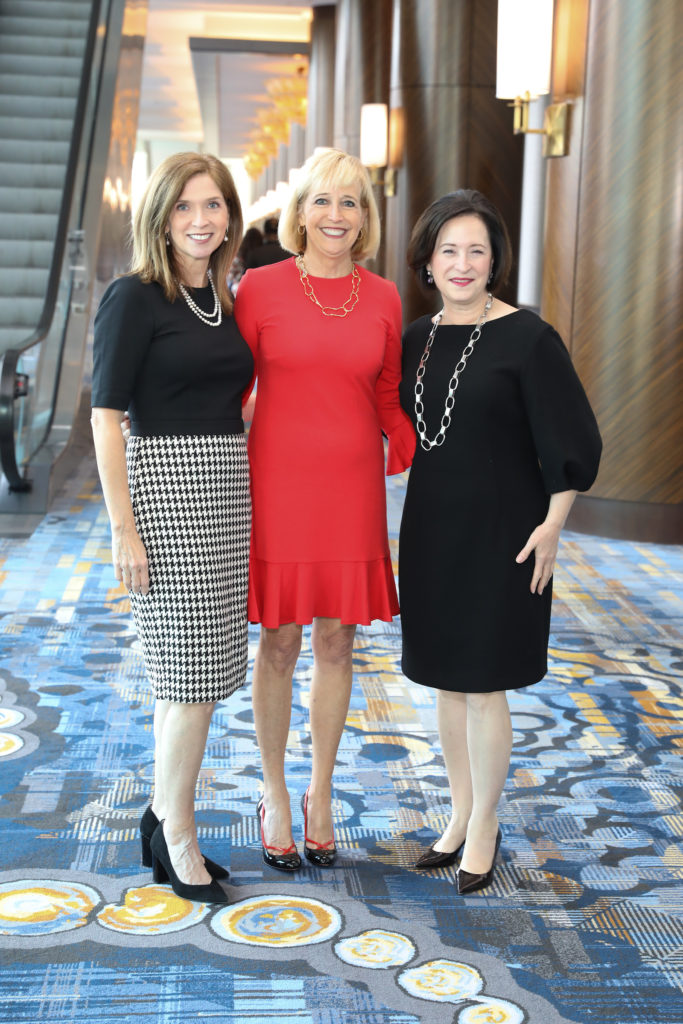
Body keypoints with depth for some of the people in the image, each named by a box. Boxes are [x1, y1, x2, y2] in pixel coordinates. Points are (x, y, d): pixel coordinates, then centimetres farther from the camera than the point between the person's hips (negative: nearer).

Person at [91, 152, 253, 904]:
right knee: (192, 670, -3)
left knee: (191, 669, 12)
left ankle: (165, 822, 25)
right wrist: (122, 528, -15)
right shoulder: (134, 297, -8)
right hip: (164, 484, -7)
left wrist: (241, 497, 15)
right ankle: (177, 833, 13)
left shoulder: (221, 299, 13)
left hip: (224, 490, 7)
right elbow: (105, 415, -11)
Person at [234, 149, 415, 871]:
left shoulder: (382, 298, 5)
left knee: (337, 642, 10)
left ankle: (320, 793, 26)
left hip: (352, 486, 3)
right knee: (279, 643, 5)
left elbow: (389, 398, 13)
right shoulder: (260, 287, -3)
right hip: (278, 481, -3)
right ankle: (275, 797, 23)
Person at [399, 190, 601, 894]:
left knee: (483, 685, 2)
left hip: (500, 534, -5)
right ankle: (459, 814, 29)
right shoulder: (417, 339, 6)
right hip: (430, 530, 6)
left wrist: (551, 526, -12)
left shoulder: (528, 338, -10)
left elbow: (570, 441, -10)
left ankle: (484, 826, 20)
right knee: (446, 680, 13)